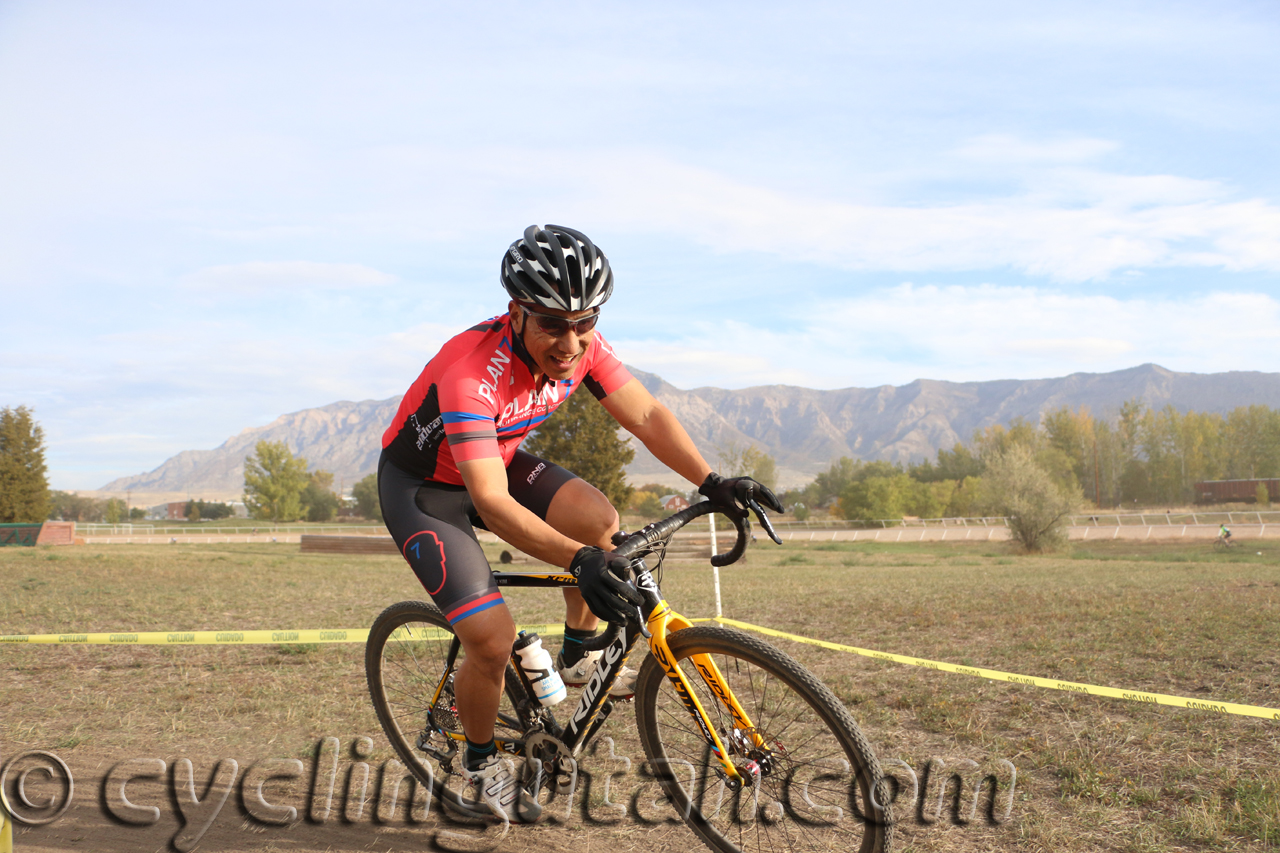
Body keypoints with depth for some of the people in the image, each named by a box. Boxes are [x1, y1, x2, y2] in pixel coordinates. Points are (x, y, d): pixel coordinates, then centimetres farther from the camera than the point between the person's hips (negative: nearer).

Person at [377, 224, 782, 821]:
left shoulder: (579, 346, -18)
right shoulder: (471, 374, -38)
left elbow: (646, 415, -14)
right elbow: (492, 502, -45)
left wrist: (712, 482, -29)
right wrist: (579, 562, -57)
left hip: (498, 458, 6)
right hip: (422, 487, -6)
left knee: (600, 521, -16)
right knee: (493, 638, -17)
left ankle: (578, 659, 9)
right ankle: (480, 760, 12)